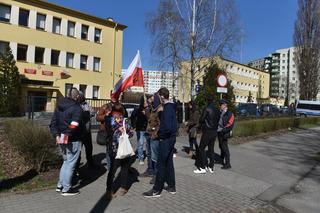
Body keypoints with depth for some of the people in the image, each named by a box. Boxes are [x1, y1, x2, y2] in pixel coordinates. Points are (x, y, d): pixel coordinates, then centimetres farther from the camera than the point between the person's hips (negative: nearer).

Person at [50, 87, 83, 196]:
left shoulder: (59, 106, 11)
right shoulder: (77, 108, -15)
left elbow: (53, 123, 8)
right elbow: (73, 125, -28)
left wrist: (56, 135, 1)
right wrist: (67, 136, -22)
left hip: (62, 139, 8)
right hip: (73, 141, -8)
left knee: (66, 161, 23)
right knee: (70, 163, 5)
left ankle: (60, 185, 30)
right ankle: (66, 189, 15)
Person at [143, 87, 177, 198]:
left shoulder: (167, 109, -19)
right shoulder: (171, 107, 10)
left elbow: (167, 127, -28)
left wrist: (159, 133, -12)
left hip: (166, 139, -10)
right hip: (171, 138, 10)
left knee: (161, 164, -1)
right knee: (169, 163, 17)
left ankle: (156, 190, 10)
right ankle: (171, 187, 28)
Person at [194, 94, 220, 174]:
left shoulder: (207, 109, -14)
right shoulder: (217, 110, 6)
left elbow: (201, 120, -9)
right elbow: (218, 120, 10)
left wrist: (202, 125, 10)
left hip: (207, 131, -7)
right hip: (214, 131, 7)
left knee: (201, 148, -1)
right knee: (211, 149, 13)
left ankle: (203, 167, -1)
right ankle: (211, 167, 19)